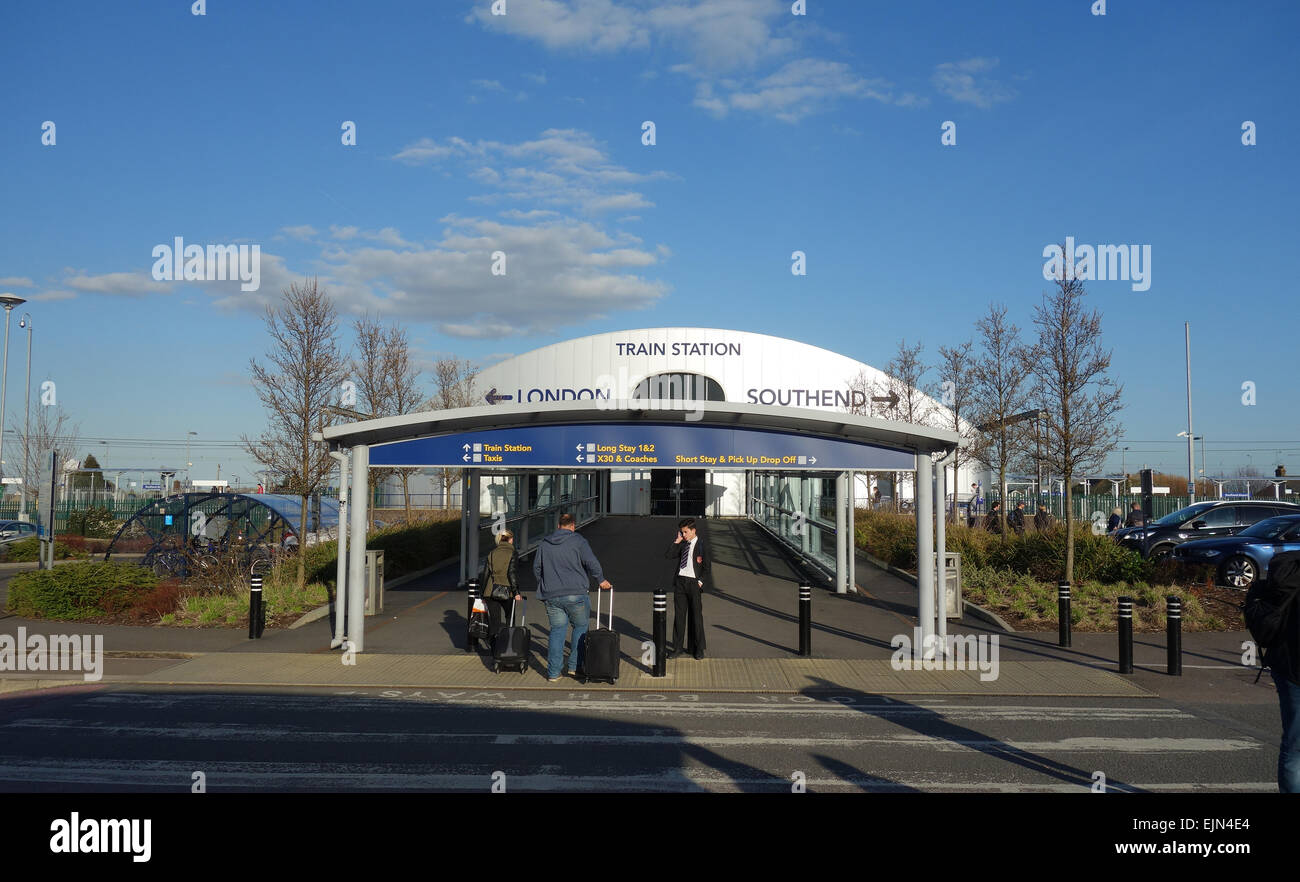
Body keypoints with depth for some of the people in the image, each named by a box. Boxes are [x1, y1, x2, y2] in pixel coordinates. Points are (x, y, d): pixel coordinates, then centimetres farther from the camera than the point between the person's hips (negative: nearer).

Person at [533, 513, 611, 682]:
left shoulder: (544, 544, 13)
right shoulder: (578, 541, -1)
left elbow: (536, 568, 19)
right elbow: (592, 563, -8)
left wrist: (544, 585, 31)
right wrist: (601, 580, 6)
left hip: (551, 596, 4)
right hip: (575, 594, -4)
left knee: (557, 630, 8)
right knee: (581, 627, 12)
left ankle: (553, 672, 3)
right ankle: (575, 666, 10)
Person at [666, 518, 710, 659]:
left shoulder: (702, 545, -4)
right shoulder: (682, 544, 10)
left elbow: (707, 566, -4)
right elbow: (668, 555, 1)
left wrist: (701, 582, -11)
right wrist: (677, 541, -3)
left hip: (694, 582, -4)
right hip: (680, 581, 4)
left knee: (696, 616, 3)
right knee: (679, 615, 8)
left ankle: (698, 648, 12)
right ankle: (678, 646, 16)